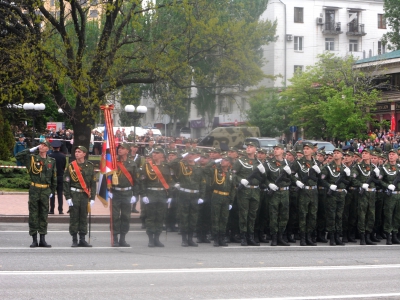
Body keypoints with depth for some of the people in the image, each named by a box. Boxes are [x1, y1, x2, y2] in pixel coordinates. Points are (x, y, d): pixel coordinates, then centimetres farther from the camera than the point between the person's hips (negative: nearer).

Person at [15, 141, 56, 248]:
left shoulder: (51, 161, 8)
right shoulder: (32, 158, 2)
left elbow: (54, 178, 15)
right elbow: (18, 156, -9)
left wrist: (52, 191, 11)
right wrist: (31, 150, -7)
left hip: (45, 191, 2)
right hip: (34, 190, -2)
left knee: (44, 215, 6)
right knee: (33, 215, 0)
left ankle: (42, 240, 11)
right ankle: (34, 240, 5)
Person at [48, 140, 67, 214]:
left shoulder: (49, 156, -11)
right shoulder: (63, 156, -4)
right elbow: (65, 166, 4)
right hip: (60, 177, 2)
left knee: (52, 194, 3)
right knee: (60, 194, 6)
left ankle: (52, 210, 2)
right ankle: (60, 210, 4)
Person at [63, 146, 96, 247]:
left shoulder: (90, 166, 5)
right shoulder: (71, 166, 0)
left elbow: (93, 183, 8)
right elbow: (66, 182, 0)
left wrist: (92, 197, 3)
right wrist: (68, 197, -7)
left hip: (85, 195, 2)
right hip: (74, 194, -2)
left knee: (84, 218, 5)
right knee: (74, 218, 0)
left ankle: (82, 240, 12)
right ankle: (74, 240, 6)